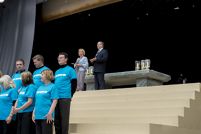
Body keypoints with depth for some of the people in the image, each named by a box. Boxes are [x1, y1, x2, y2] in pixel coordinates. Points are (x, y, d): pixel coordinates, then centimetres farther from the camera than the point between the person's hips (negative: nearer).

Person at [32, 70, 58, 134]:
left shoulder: (52, 87, -4)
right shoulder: (40, 87, 17)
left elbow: (54, 101, -11)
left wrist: (50, 113, -18)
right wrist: (34, 113, 13)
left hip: (46, 116, -7)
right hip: (37, 116, 7)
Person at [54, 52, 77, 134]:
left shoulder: (70, 70, 0)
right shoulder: (57, 72, 19)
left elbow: (74, 84, -3)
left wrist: (70, 95, -6)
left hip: (65, 98, -6)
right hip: (56, 98, 6)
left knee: (64, 118, -4)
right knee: (56, 118, 9)